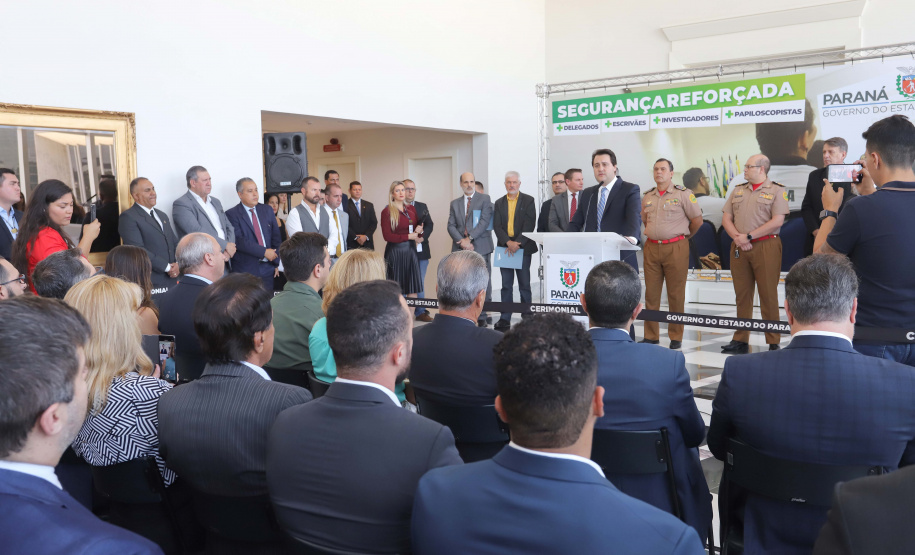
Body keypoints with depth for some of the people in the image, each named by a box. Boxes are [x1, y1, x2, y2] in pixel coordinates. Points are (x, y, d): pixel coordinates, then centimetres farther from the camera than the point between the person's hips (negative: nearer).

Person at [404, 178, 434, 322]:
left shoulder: (422, 207, 13)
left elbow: (429, 224, 6)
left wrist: (422, 237, -12)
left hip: (420, 249, 4)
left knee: (420, 283, 8)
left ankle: (420, 312, 14)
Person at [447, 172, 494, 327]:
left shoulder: (484, 199, 5)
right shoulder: (455, 203, 17)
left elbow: (484, 221, -6)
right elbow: (451, 226, 9)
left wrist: (470, 238, -13)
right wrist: (462, 242, -8)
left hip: (480, 247, -3)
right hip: (461, 249, 3)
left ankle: (482, 317, 1)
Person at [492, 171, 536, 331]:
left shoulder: (528, 201, 2)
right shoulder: (499, 203, 12)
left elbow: (529, 224, -6)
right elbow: (497, 226, 4)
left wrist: (517, 243, -15)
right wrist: (508, 242, -12)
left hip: (522, 248, -3)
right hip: (504, 247, 3)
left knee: (524, 285, 2)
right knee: (506, 285, 4)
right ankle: (505, 319, 6)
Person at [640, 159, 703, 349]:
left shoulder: (683, 194, -3)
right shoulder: (647, 197, 13)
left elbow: (697, 220, 1)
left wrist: (683, 235, 10)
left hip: (676, 248, -5)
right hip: (651, 247, 5)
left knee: (676, 294, 0)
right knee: (651, 293, 5)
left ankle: (676, 337, 9)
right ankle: (651, 336, 13)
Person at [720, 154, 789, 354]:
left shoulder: (777, 190, 0)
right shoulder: (738, 190, 16)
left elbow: (777, 221, -11)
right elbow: (726, 218, 12)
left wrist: (749, 236, -12)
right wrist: (737, 237, -6)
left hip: (766, 247, -5)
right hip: (739, 248, 5)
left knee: (768, 294, -3)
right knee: (742, 294, 7)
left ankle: (773, 343, 3)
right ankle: (740, 341, 13)